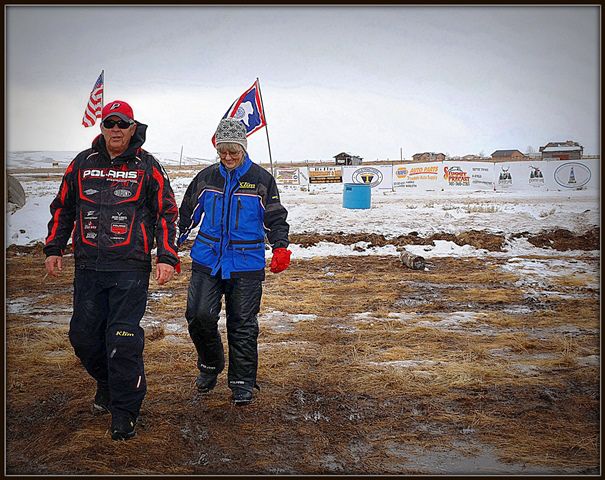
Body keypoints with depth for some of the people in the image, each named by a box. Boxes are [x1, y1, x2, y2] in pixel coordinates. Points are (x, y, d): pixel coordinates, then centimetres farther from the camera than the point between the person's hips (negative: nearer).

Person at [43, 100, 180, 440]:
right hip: (88, 268, 4)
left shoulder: (147, 166, 2)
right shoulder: (83, 163, 11)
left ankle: (125, 413, 6)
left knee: (123, 341, -8)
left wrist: (167, 257, -7)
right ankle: (107, 384, 37)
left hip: (131, 268, -4)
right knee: (84, 336, 8)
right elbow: (63, 208, 19)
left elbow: (167, 213, 3)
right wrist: (54, 249, 13)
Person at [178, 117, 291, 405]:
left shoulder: (262, 180, -1)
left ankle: (242, 382, 18)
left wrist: (280, 248, -12)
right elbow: (187, 213, 16)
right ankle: (210, 365, 23)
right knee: (199, 316, -4)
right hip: (207, 262, 2)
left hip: (246, 264, -2)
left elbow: (276, 219, 4)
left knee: (243, 325, 3)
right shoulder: (206, 177, 6)